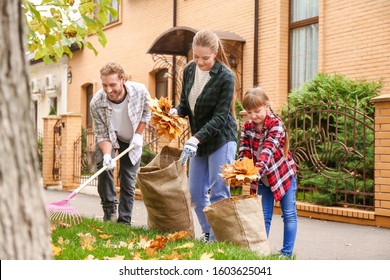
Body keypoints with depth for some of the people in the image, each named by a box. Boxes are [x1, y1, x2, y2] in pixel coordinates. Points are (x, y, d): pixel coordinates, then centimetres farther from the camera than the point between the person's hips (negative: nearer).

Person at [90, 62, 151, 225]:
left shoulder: (140, 91, -28)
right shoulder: (96, 103, -31)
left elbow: (146, 112, -4)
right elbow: (102, 135, -22)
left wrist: (138, 134, -12)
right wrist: (107, 155, -39)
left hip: (131, 139, 1)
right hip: (109, 138, -1)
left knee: (129, 182, -1)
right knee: (103, 164, -30)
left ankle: (124, 222, 7)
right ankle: (109, 206, -12)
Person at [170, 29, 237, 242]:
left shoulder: (226, 77, -18)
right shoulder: (189, 70, 0)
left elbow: (220, 117, -20)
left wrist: (196, 138, -30)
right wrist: (176, 111, -12)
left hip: (221, 139, -6)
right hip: (198, 140, 7)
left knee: (219, 193, -5)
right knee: (196, 192, 8)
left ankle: (218, 239, 4)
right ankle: (208, 234, 25)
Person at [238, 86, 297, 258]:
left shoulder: (276, 124, -20)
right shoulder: (247, 127, -5)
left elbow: (269, 149, -35)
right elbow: (244, 152, -9)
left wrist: (258, 169, -51)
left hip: (284, 174, -4)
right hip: (263, 179, 4)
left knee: (289, 214, 2)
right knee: (264, 216, 5)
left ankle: (287, 252, 8)